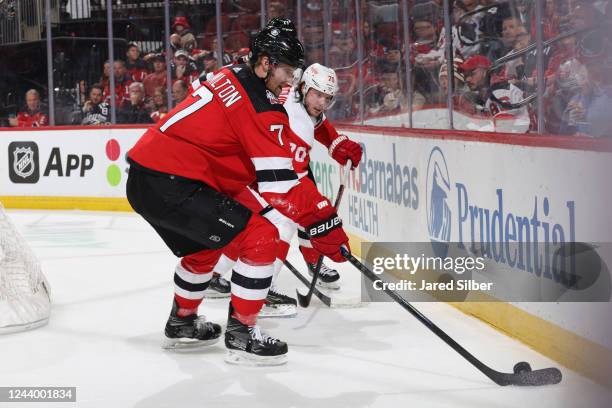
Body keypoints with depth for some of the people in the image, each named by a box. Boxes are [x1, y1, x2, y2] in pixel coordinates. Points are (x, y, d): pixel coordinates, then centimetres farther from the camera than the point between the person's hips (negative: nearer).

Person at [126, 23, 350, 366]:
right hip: (171, 185, -10)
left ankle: (182, 323, 46)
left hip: (143, 176, 10)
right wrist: (325, 226, -12)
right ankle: (241, 335, -1)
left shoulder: (233, 77, 15)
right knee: (261, 239, -8)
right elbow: (281, 184, -17)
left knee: (204, 244, 32)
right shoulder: (261, 107, -13)